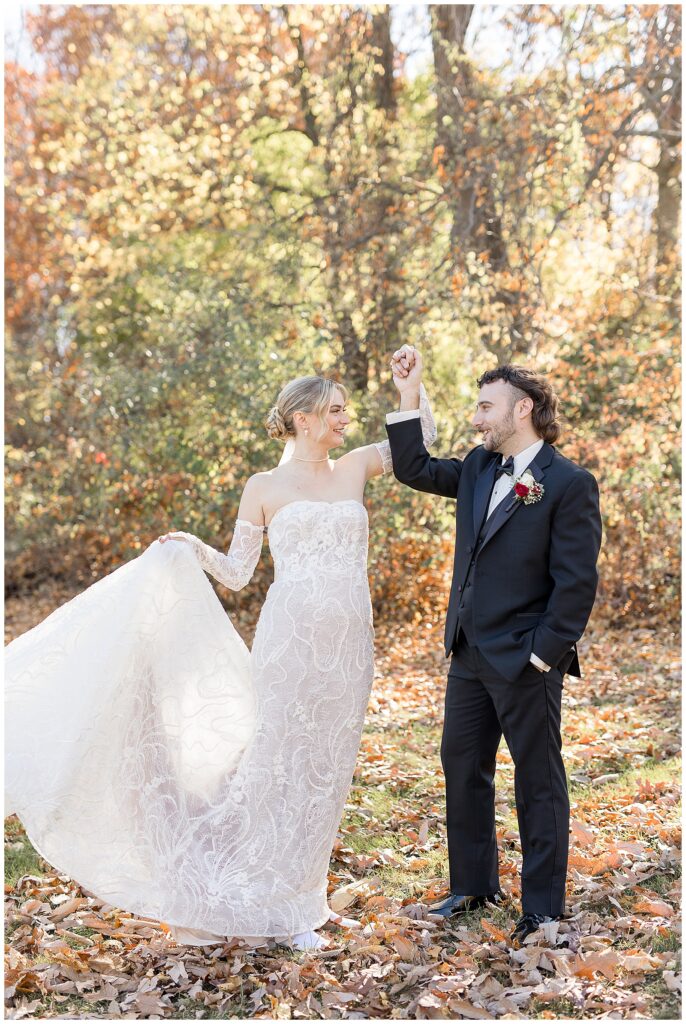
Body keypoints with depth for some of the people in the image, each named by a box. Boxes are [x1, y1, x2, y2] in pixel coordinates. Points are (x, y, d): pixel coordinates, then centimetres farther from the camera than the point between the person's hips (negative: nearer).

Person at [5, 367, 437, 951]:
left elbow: (421, 437, 15)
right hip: (292, 640, -4)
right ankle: (276, 907, 9)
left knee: (327, 768, 9)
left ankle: (304, 895, 23)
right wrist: (194, 550, -10)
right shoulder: (264, 488, 4)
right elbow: (238, 573, 6)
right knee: (283, 762, -3)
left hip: (349, 645, 4)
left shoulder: (355, 469, 12)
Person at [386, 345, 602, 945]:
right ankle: (473, 887, 32)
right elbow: (414, 470, 19)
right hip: (469, 655, 8)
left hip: (525, 663, -8)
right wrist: (409, 399, 9)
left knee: (538, 783, 5)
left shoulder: (570, 484, -13)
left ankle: (543, 909, 17)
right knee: (462, 769, 16)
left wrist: (544, 653, -17)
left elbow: (577, 582, -15)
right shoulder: (478, 468, 9)